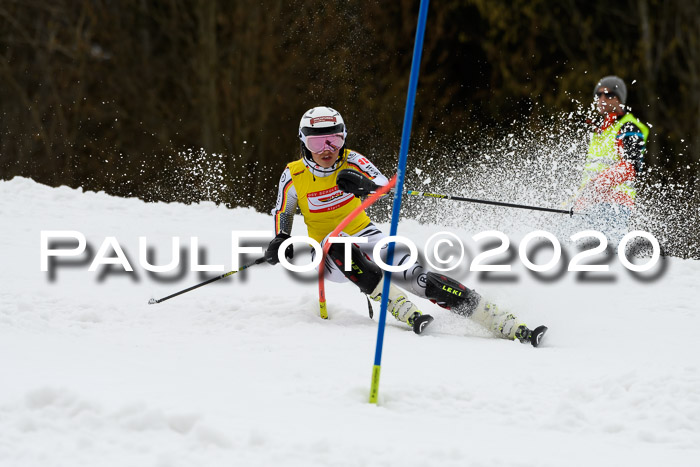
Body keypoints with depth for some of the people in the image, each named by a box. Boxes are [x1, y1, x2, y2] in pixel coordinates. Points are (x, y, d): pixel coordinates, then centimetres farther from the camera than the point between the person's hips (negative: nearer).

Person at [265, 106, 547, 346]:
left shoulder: (350, 161, -11)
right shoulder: (294, 176, -10)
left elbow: (383, 185, -27)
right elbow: (282, 212, 7)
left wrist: (363, 184, -49)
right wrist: (281, 240, -13)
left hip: (366, 238, 1)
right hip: (331, 259, -1)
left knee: (419, 278, -21)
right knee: (340, 243, -38)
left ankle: (511, 327, -27)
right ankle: (405, 312, -40)